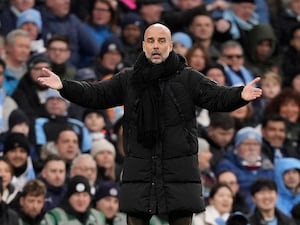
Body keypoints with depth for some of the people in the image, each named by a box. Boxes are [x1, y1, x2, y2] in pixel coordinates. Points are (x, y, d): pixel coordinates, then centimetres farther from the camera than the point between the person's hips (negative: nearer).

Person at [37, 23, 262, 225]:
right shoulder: (128, 79, 10)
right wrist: (64, 86, -6)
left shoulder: (188, 78, 3)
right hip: (139, 170, 2)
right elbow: (96, 94, 9)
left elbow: (217, 96, -6)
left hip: (180, 169, -2)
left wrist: (240, 95, -27)